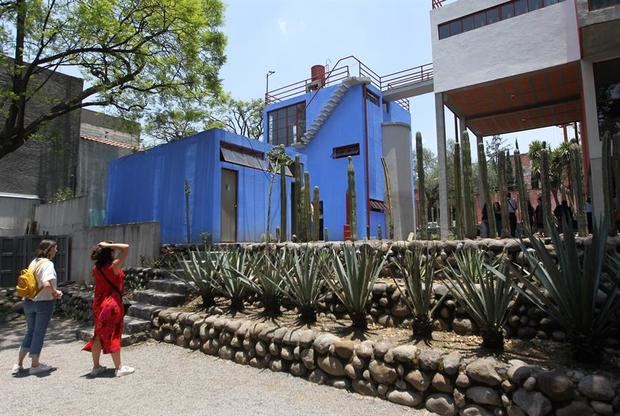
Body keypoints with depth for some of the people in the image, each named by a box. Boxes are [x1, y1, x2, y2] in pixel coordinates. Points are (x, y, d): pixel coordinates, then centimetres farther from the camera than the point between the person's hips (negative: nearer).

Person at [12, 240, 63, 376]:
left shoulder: (34, 262, 7)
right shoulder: (47, 263, -17)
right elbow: (47, 284, -30)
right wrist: (55, 293, -11)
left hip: (28, 301, 7)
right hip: (44, 302, -7)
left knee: (30, 331, 20)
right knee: (39, 333, 7)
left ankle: (18, 364, 24)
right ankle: (35, 365, 19)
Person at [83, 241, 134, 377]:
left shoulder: (96, 268, 0)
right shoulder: (113, 266, -19)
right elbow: (126, 248, -26)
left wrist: (101, 248, 11)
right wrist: (108, 245, -20)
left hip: (98, 304, 7)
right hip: (112, 304, -7)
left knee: (99, 335, 15)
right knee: (114, 336, 2)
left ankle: (96, 366, 24)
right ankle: (119, 368, 12)